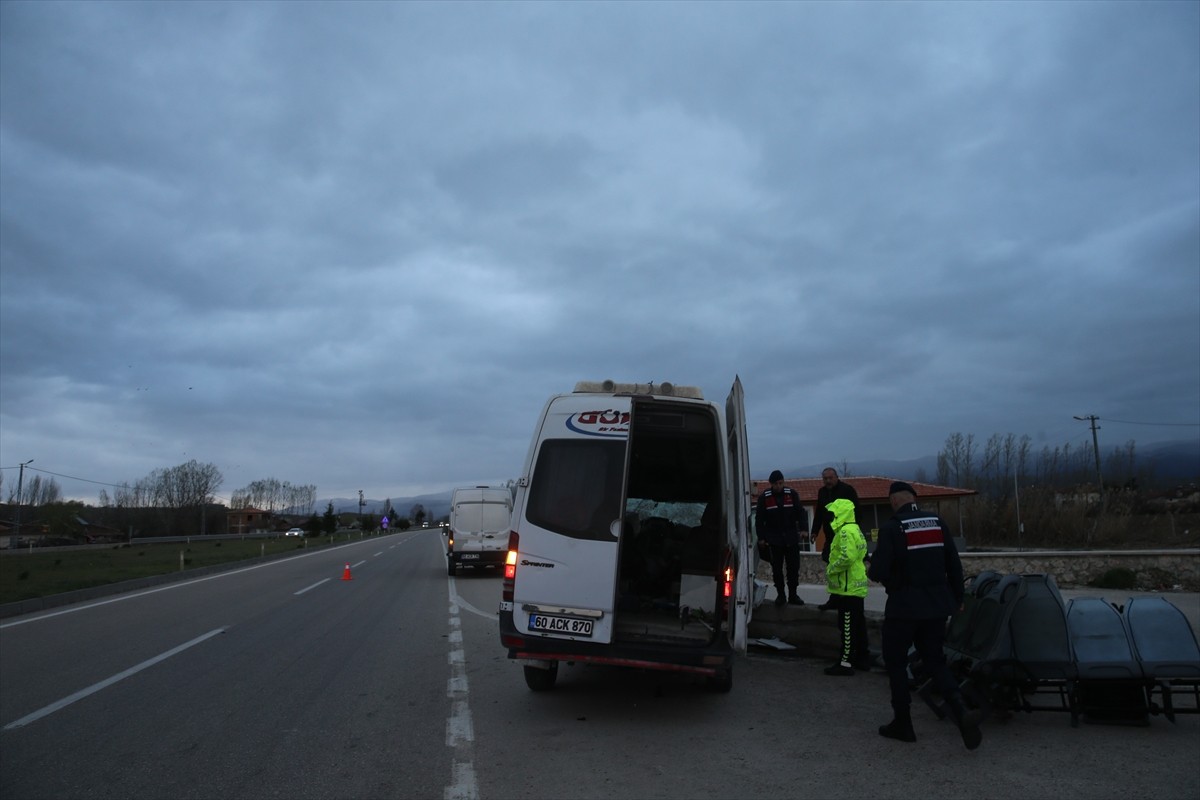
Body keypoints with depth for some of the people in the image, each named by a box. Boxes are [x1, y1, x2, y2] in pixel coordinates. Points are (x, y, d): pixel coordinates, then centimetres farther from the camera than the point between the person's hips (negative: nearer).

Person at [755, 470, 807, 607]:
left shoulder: (791, 494, 0)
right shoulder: (764, 497, -2)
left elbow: (800, 512, 1)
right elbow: (759, 519, 1)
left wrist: (803, 528, -14)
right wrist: (761, 537, -3)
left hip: (791, 538, 1)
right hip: (774, 539, -1)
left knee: (794, 567, 5)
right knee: (777, 568, 3)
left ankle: (793, 594, 16)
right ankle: (780, 594, 15)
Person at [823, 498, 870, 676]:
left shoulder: (846, 531, -17)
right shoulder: (855, 529, 16)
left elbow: (847, 557, -28)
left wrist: (831, 569, -14)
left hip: (848, 587, -10)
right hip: (857, 586, 10)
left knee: (847, 626, -6)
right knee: (858, 625, 16)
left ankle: (846, 663, -3)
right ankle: (862, 659, 23)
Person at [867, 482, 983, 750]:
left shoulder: (891, 528, -14)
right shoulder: (938, 522, 3)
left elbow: (878, 572, -18)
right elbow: (954, 565, 7)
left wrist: (871, 572, 5)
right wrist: (957, 598, 18)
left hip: (904, 607, -5)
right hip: (937, 606, 5)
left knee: (895, 661, 11)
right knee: (935, 660, 17)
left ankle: (902, 723, 18)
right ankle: (961, 711, -3)